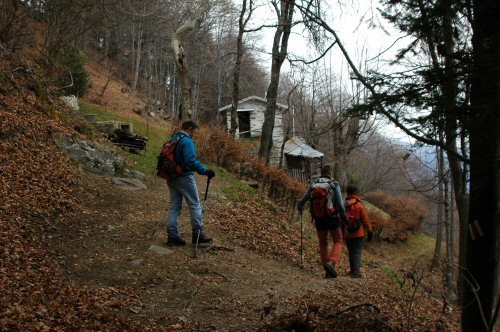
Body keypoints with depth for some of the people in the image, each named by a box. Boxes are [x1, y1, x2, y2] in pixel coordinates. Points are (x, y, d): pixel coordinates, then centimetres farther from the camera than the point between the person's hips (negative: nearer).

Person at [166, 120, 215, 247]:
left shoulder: (173, 140, 13)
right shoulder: (187, 142, -15)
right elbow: (191, 161, -26)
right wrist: (205, 171, -23)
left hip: (171, 178, 9)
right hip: (184, 178, -9)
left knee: (174, 207, 10)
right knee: (195, 205, 2)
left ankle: (172, 236, 10)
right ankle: (198, 235, 6)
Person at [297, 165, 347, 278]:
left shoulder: (313, 184, 2)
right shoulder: (334, 184, -6)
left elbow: (303, 200, 4)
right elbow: (340, 203, -13)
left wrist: (300, 207, 26)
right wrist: (343, 216, 1)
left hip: (318, 219, 3)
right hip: (332, 218, -3)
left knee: (323, 244, 17)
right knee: (338, 242, 11)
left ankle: (328, 272, 15)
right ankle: (331, 262, -15)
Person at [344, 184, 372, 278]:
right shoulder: (359, 204, -13)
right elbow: (365, 219, -10)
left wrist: (342, 232, 16)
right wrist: (370, 231, 0)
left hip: (347, 234, 4)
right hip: (358, 233, -4)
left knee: (351, 252, 15)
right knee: (357, 252, -1)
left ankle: (353, 272, 24)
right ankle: (356, 273, -9)